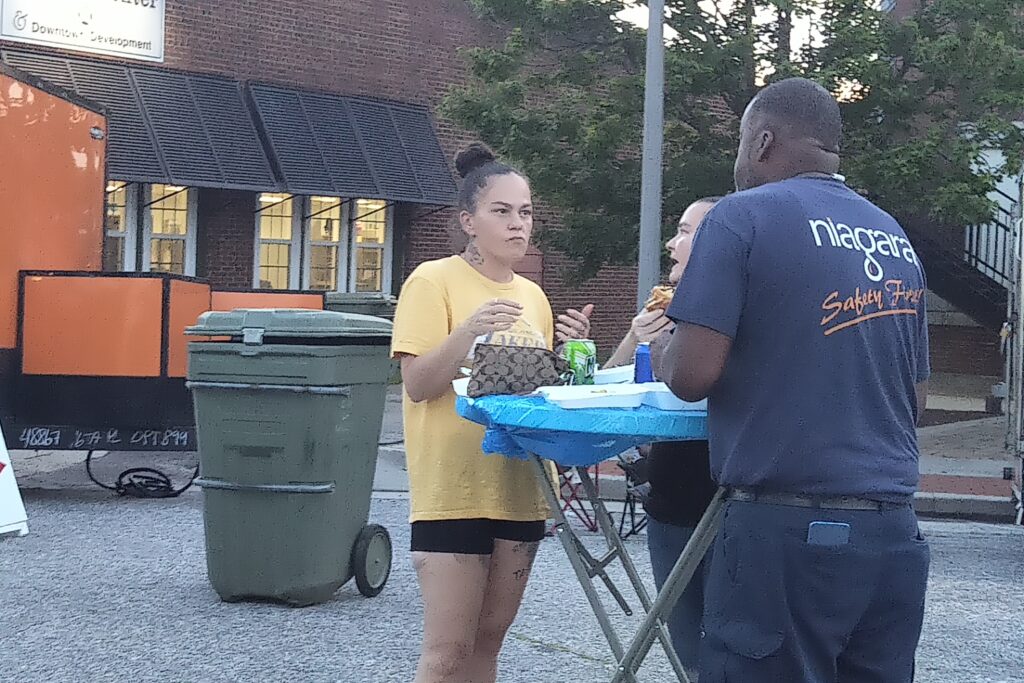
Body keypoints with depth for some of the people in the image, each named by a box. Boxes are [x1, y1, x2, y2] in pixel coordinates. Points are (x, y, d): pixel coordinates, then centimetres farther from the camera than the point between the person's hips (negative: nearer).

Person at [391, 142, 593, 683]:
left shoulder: (532, 295, 13)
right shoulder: (433, 281, -6)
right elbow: (417, 385, -12)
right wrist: (469, 333, -27)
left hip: (519, 488, 6)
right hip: (454, 490, -6)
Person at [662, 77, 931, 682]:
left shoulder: (745, 216, -4)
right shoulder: (897, 239, 15)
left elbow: (693, 375, -11)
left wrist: (663, 348, 10)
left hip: (789, 530, -6)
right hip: (894, 534, 6)